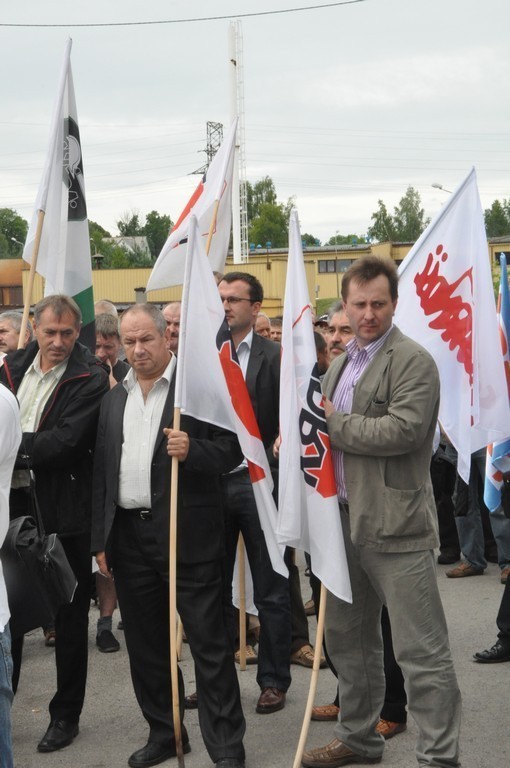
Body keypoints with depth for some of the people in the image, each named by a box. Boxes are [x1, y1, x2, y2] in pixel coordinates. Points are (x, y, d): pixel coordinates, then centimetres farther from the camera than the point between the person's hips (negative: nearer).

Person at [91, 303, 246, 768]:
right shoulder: (114, 399, 13)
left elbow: (231, 449, -7)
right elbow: (102, 473, 14)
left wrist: (192, 451, -26)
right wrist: (100, 540, 10)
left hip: (187, 534, -6)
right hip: (129, 536, 6)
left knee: (209, 643, 0)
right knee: (145, 643, 14)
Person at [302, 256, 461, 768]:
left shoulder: (413, 361, -10)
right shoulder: (340, 365, 16)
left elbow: (403, 430, -23)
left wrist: (333, 424, -14)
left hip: (395, 524, -9)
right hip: (345, 518, 9)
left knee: (420, 649, -4)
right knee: (348, 638, 19)